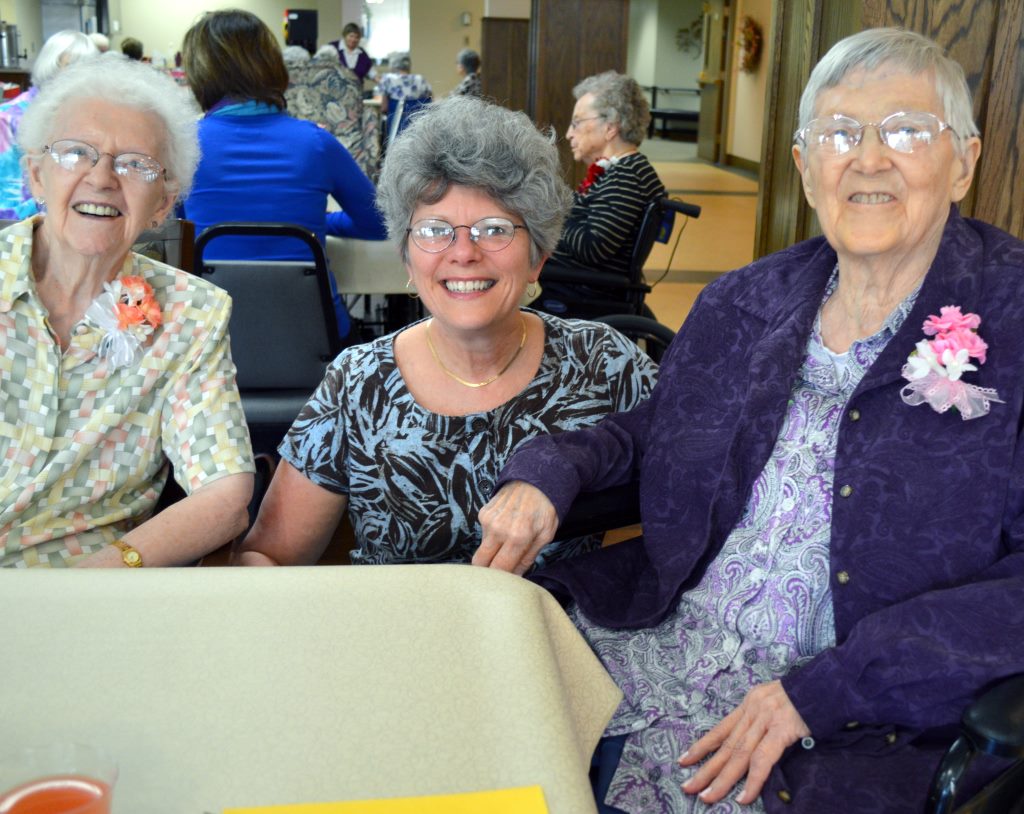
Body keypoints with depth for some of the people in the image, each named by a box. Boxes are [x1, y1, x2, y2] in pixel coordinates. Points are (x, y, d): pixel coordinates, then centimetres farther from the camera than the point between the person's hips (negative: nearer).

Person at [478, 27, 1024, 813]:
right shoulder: (744, 304, 6)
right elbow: (652, 427, 19)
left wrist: (816, 693, -19)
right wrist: (547, 470, -4)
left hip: (870, 721, -3)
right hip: (659, 640, 4)